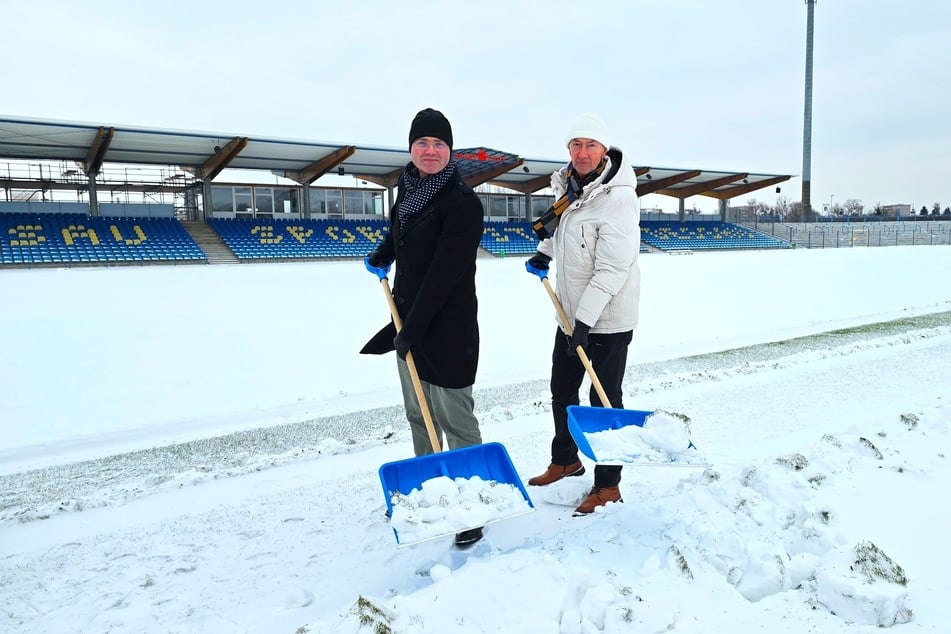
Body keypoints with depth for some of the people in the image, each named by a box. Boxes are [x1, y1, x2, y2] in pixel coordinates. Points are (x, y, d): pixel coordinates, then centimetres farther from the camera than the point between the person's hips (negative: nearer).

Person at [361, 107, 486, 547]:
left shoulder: (462, 202, -16)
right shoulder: (408, 189, 9)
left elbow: (444, 273, -20)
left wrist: (413, 328, -19)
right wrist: (381, 256, 16)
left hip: (448, 328, -8)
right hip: (409, 321, 8)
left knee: (454, 419, -3)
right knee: (418, 416, 18)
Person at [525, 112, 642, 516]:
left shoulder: (618, 198, -21)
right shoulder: (568, 187, 5)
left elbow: (613, 268, -26)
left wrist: (586, 318, -27)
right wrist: (544, 253, 20)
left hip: (608, 320, -8)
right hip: (570, 315, 9)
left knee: (604, 401, 0)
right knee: (561, 390, 19)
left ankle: (608, 486, 15)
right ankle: (565, 460, 39)